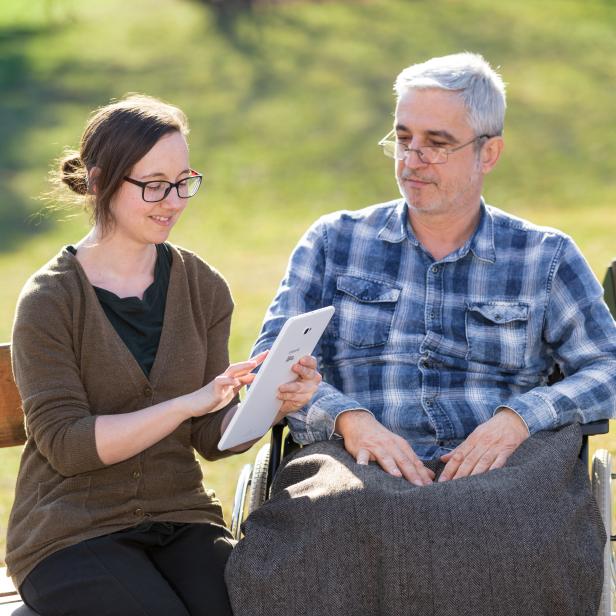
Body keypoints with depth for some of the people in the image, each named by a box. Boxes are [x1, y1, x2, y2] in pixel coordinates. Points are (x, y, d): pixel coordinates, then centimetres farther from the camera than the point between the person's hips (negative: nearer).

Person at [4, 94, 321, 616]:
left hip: (180, 519, 4)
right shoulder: (49, 301, -7)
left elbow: (211, 437, 5)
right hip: (72, 531, -4)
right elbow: (65, 444, -15)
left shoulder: (203, 287, 6)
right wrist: (189, 402, -24)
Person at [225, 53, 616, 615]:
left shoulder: (546, 258, 18)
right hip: (359, 472, 0)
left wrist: (518, 417, -11)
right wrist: (349, 418, -10)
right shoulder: (335, 242, 20)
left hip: (496, 476, 1)